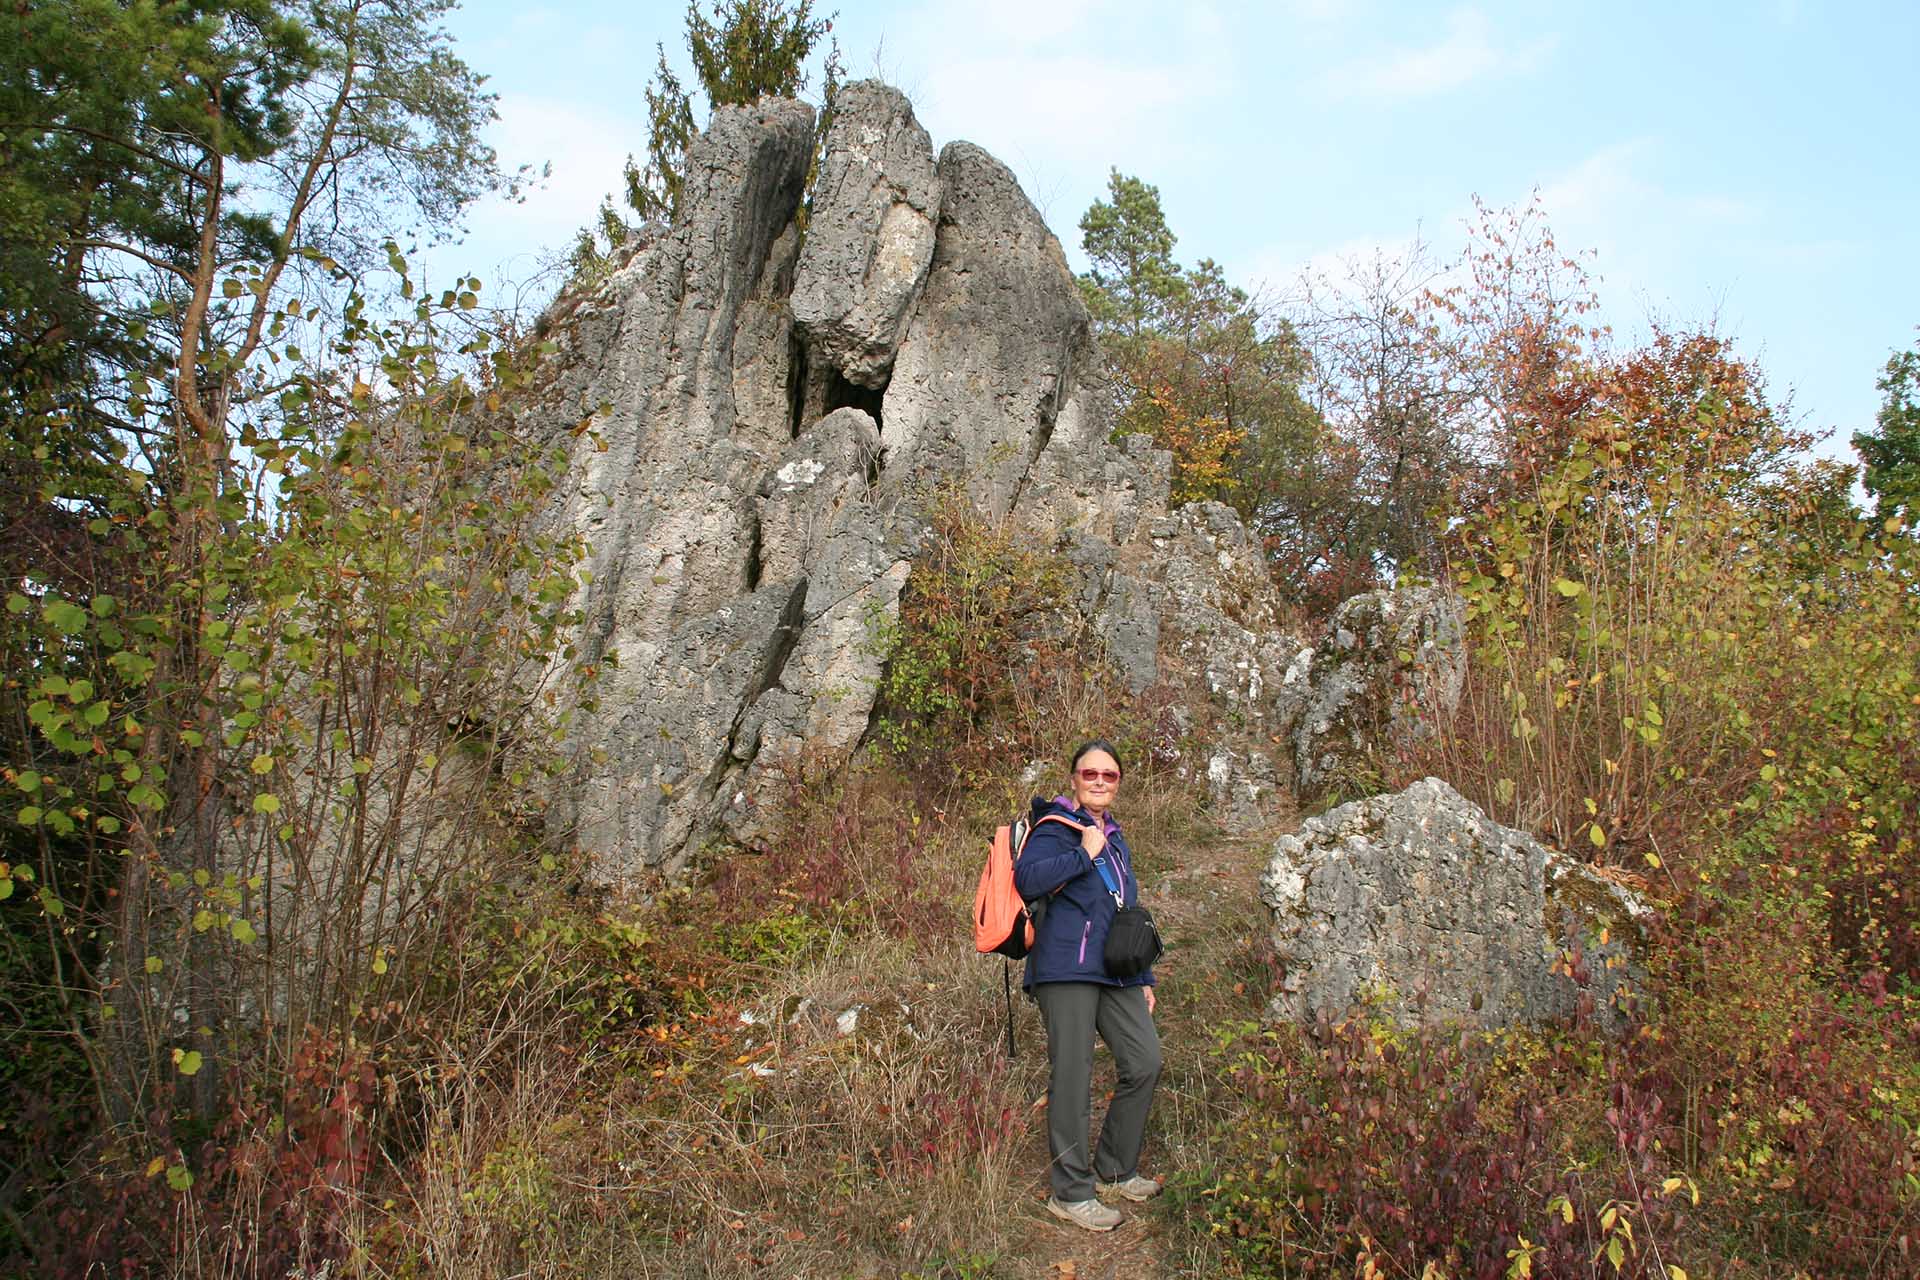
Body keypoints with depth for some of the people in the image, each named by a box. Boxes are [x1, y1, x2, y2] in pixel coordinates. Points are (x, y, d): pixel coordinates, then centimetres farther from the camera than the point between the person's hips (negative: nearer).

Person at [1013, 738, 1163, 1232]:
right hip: (1067, 969, -8)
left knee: (1145, 1063, 3)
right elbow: (1026, 879, -22)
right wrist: (1084, 854, -16)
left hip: (1115, 972, 8)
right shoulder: (1056, 827, -3)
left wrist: (1144, 978, 24)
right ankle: (1071, 1193, 8)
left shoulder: (1115, 839, 22)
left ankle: (1113, 1171, 21)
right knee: (1072, 1079, -5)